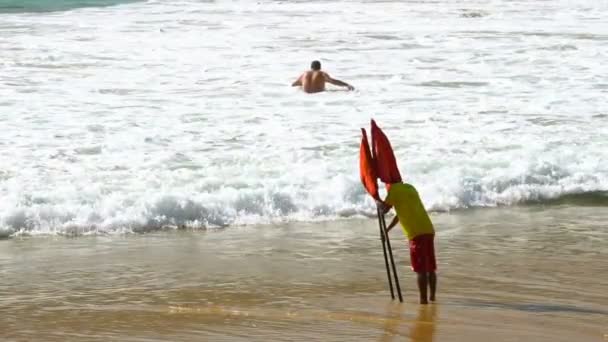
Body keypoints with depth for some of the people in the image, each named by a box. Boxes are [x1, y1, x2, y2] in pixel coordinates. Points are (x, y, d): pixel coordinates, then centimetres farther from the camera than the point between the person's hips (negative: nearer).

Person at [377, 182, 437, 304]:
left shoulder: (395, 190, -1)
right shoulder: (410, 188, 23)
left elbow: (384, 209, 2)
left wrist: (376, 201, 22)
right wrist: (388, 229, 36)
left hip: (417, 233, -7)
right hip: (429, 230, 7)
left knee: (421, 270, -5)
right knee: (430, 269, 12)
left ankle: (423, 299, -6)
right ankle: (432, 297, 15)